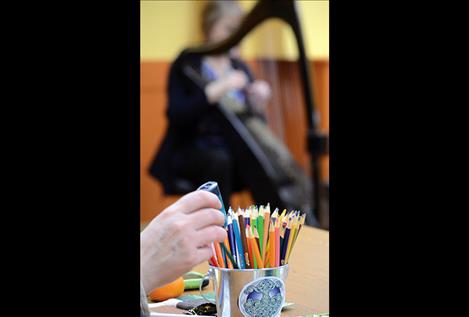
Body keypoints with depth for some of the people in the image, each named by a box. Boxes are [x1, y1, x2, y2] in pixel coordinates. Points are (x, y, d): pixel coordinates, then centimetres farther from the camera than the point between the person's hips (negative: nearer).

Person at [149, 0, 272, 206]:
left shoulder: (240, 68, 11)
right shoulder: (186, 64, -3)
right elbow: (176, 115, -17)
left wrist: (258, 105, -13)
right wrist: (216, 90, -23)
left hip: (234, 152, 4)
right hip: (192, 152, -4)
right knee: (218, 161, -35)